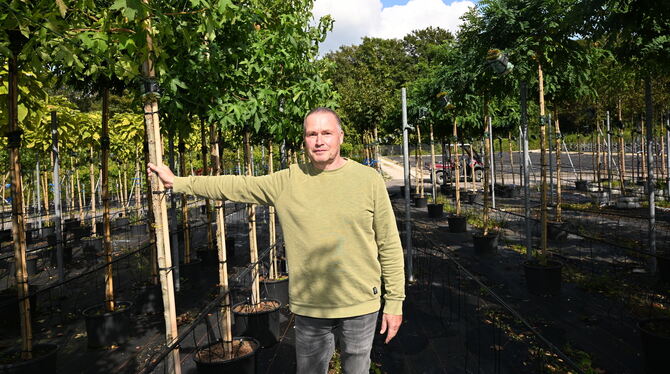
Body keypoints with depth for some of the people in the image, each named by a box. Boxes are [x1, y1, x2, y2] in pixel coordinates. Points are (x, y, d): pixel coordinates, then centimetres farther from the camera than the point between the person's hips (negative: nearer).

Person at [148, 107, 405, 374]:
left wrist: (394, 302, -3)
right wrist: (177, 182, 7)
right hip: (308, 308, 2)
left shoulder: (369, 179, -7)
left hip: (360, 307, -1)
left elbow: (389, 246, -4)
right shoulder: (288, 181, -2)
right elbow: (236, 186, 4)